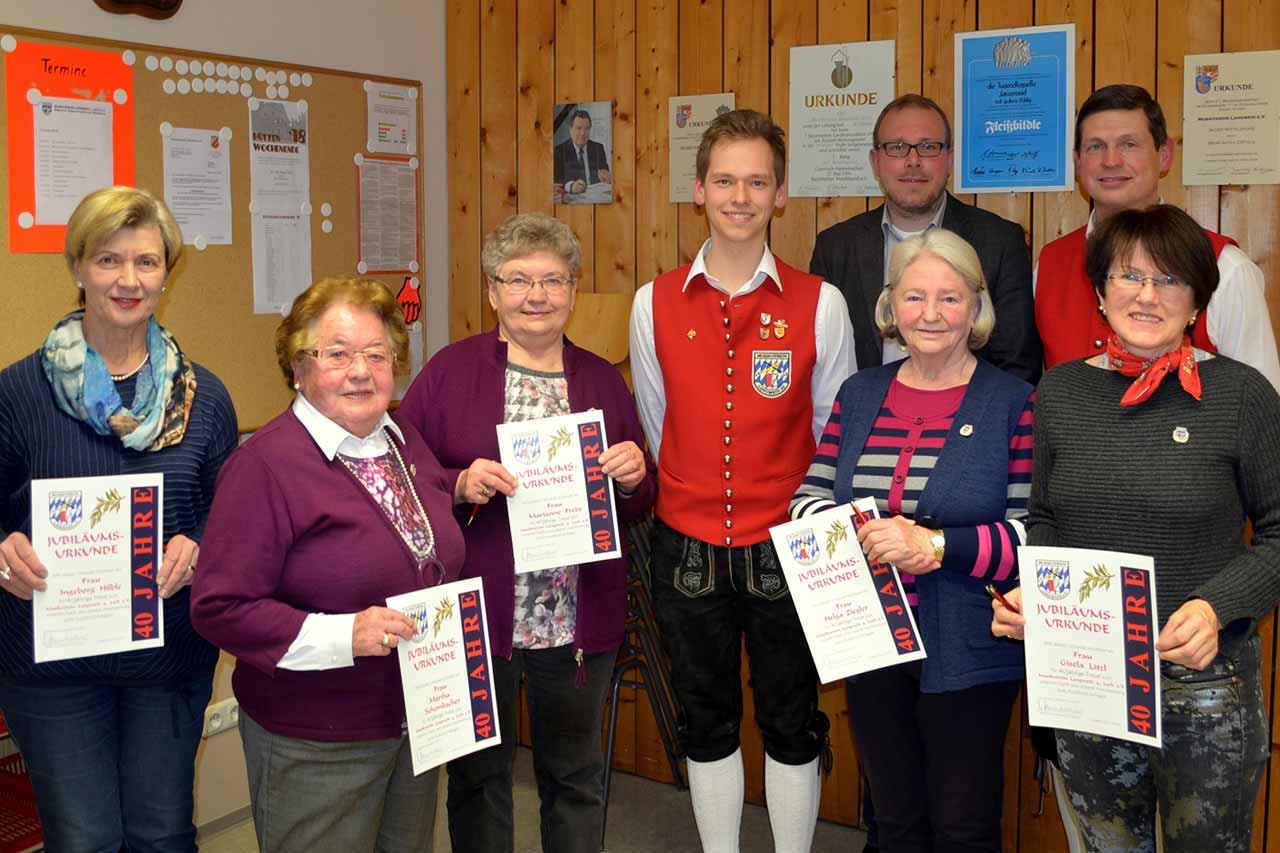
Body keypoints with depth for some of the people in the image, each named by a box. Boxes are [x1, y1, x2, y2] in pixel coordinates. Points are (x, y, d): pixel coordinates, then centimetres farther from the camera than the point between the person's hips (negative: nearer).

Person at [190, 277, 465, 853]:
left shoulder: (406, 441, 5)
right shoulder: (265, 464, -18)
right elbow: (219, 607, -22)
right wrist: (345, 635, -28)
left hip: (419, 719, 7)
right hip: (316, 748, -7)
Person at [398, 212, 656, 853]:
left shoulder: (602, 380, 6)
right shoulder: (450, 371, -2)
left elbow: (640, 504, 12)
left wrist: (632, 479, -10)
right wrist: (459, 486, -22)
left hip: (579, 623, 2)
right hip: (476, 617, -2)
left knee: (575, 774, 17)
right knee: (478, 774, 15)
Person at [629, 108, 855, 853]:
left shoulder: (820, 303, -5)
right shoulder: (655, 303, 0)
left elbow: (837, 434, 3)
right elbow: (655, 429, 9)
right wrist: (688, 498, 11)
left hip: (786, 547, -2)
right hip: (688, 547, 2)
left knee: (792, 725, 11)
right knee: (708, 722, 16)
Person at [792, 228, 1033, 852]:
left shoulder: (1014, 404, -7)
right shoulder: (859, 395, 6)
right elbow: (809, 497, 5)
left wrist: (937, 546, -23)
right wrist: (858, 534, -14)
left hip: (967, 656, -4)